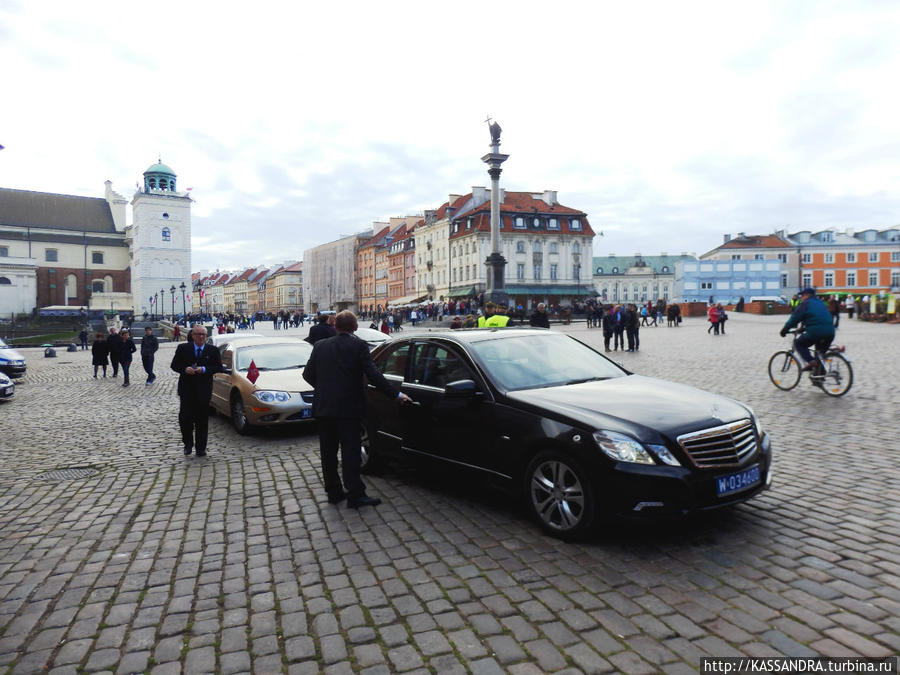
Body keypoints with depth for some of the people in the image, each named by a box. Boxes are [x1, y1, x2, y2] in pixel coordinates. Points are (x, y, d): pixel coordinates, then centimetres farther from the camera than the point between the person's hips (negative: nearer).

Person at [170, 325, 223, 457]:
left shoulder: (213, 350, 4)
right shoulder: (183, 348, 5)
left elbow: (218, 367, 2)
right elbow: (174, 365, 5)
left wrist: (204, 369, -14)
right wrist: (185, 369, -14)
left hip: (204, 390, 0)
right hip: (186, 389, 0)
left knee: (202, 420, 5)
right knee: (184, 417, -4)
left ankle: (201, 448, 15)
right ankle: (188, 443, 19)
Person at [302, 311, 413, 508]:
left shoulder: (320, 346, 6)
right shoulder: (358, 345, -8)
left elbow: (308, 374, 7)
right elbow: (373, 375, -14)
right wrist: (396, 394, -10)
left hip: (323, 408, 5)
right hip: (347, 408, -4)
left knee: (328, 452, 14)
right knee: (350, 451, 0)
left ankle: (333, 492, 22)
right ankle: (355, 495, 2)